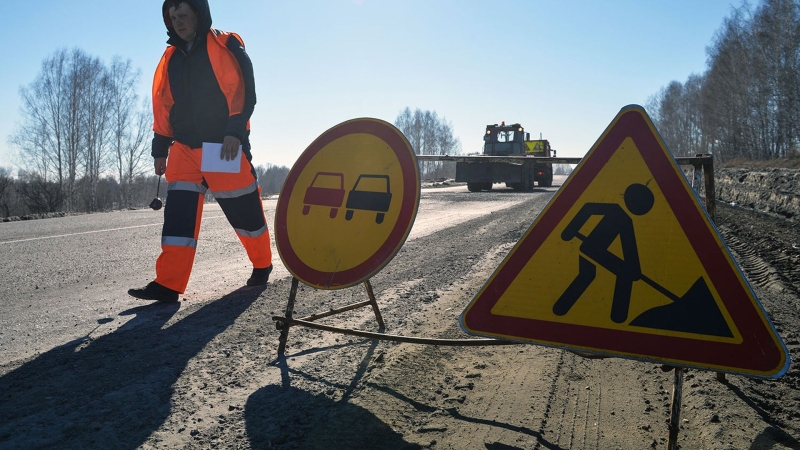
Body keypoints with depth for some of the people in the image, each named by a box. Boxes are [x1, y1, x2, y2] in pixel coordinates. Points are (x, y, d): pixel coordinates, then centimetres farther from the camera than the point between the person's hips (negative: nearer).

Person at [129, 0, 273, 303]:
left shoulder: (225, 47, 0)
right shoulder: (171, 58, 17)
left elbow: (244, 91, -9)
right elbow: (163, 105, 18)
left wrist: (235, 131, -21)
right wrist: (160, 149, 13)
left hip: (225, 147, -5)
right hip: (184, 149, 5)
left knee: (245, 211, 3)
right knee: (178, 215, -4)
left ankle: (262, 264, 25)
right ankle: (168, 284, -5)